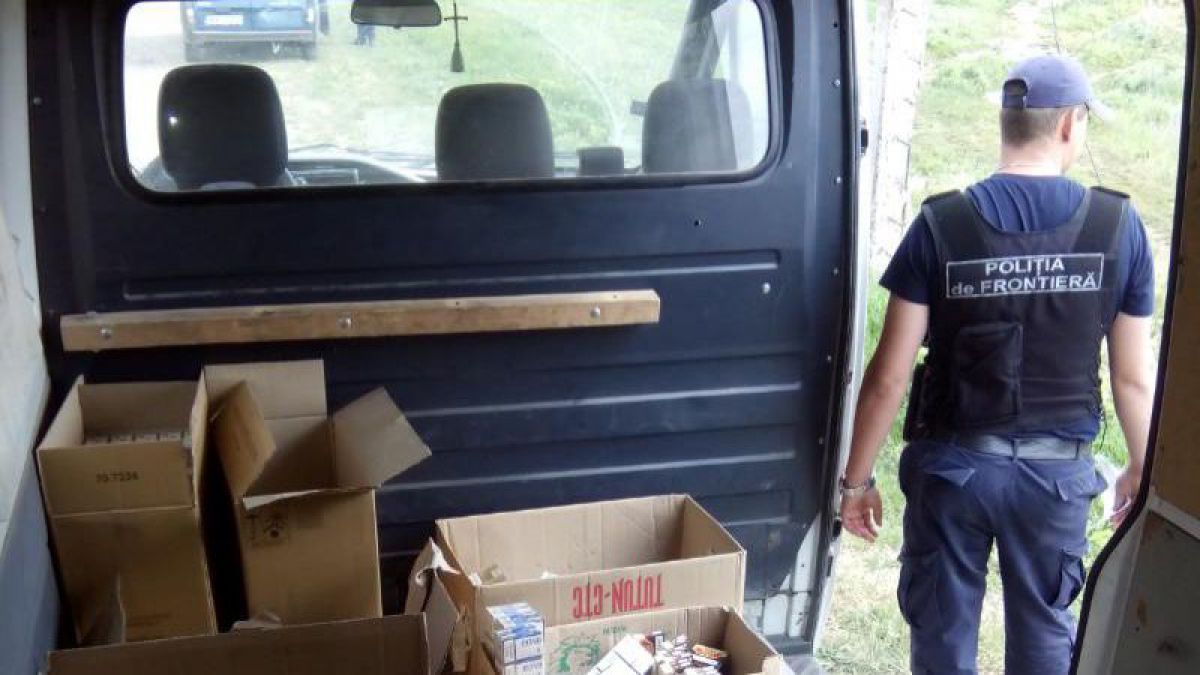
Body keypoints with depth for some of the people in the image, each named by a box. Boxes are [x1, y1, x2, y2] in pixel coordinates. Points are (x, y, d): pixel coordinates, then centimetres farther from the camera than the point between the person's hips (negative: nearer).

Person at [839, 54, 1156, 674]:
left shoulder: (941, 225, -12)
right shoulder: (1118, 225, -7)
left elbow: (888, 377, -12)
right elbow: (1133, 378, -2)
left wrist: (857, 479, -1)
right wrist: (1142, 469, 15)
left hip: (952, 463, -1)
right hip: (1057, 469, 1)